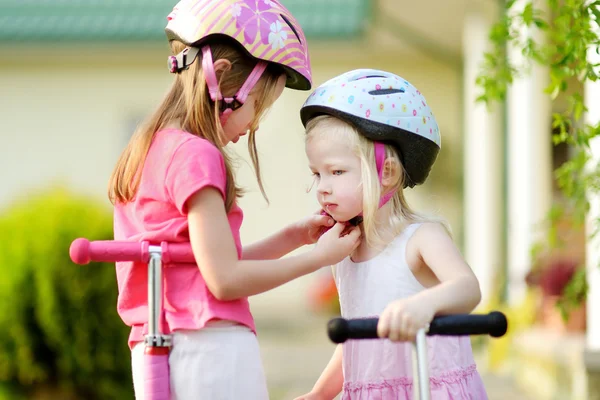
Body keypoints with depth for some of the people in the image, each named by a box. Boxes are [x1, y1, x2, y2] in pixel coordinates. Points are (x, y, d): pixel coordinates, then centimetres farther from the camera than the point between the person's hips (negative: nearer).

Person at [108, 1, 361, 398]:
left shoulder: (147, 151, 14)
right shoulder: (196, 155, -13)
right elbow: (225, 279, -16)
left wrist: (293, 236, 14)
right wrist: (319, 256, -6)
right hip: (211, 348, -10)